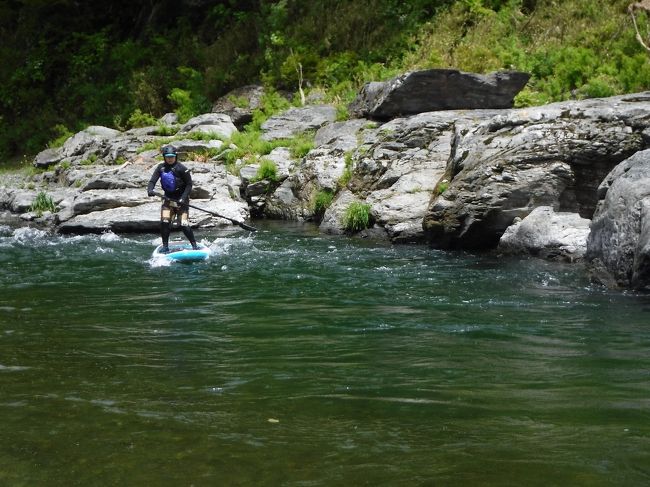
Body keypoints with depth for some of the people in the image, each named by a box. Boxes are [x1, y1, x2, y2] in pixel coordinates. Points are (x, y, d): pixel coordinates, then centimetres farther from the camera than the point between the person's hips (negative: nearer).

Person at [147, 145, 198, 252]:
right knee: (164, 222, -10)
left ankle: (194, 245, 6)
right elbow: (152, 181, -3)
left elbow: (189, 185, -9)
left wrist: (183, 198, -20)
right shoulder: (161, 168, 2)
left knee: (184, 225, -10)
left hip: (181, 200, -4)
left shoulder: (181, 169, -12)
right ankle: (165, 246, 3)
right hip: (168, 199, 4)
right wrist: (150, 190, -24)